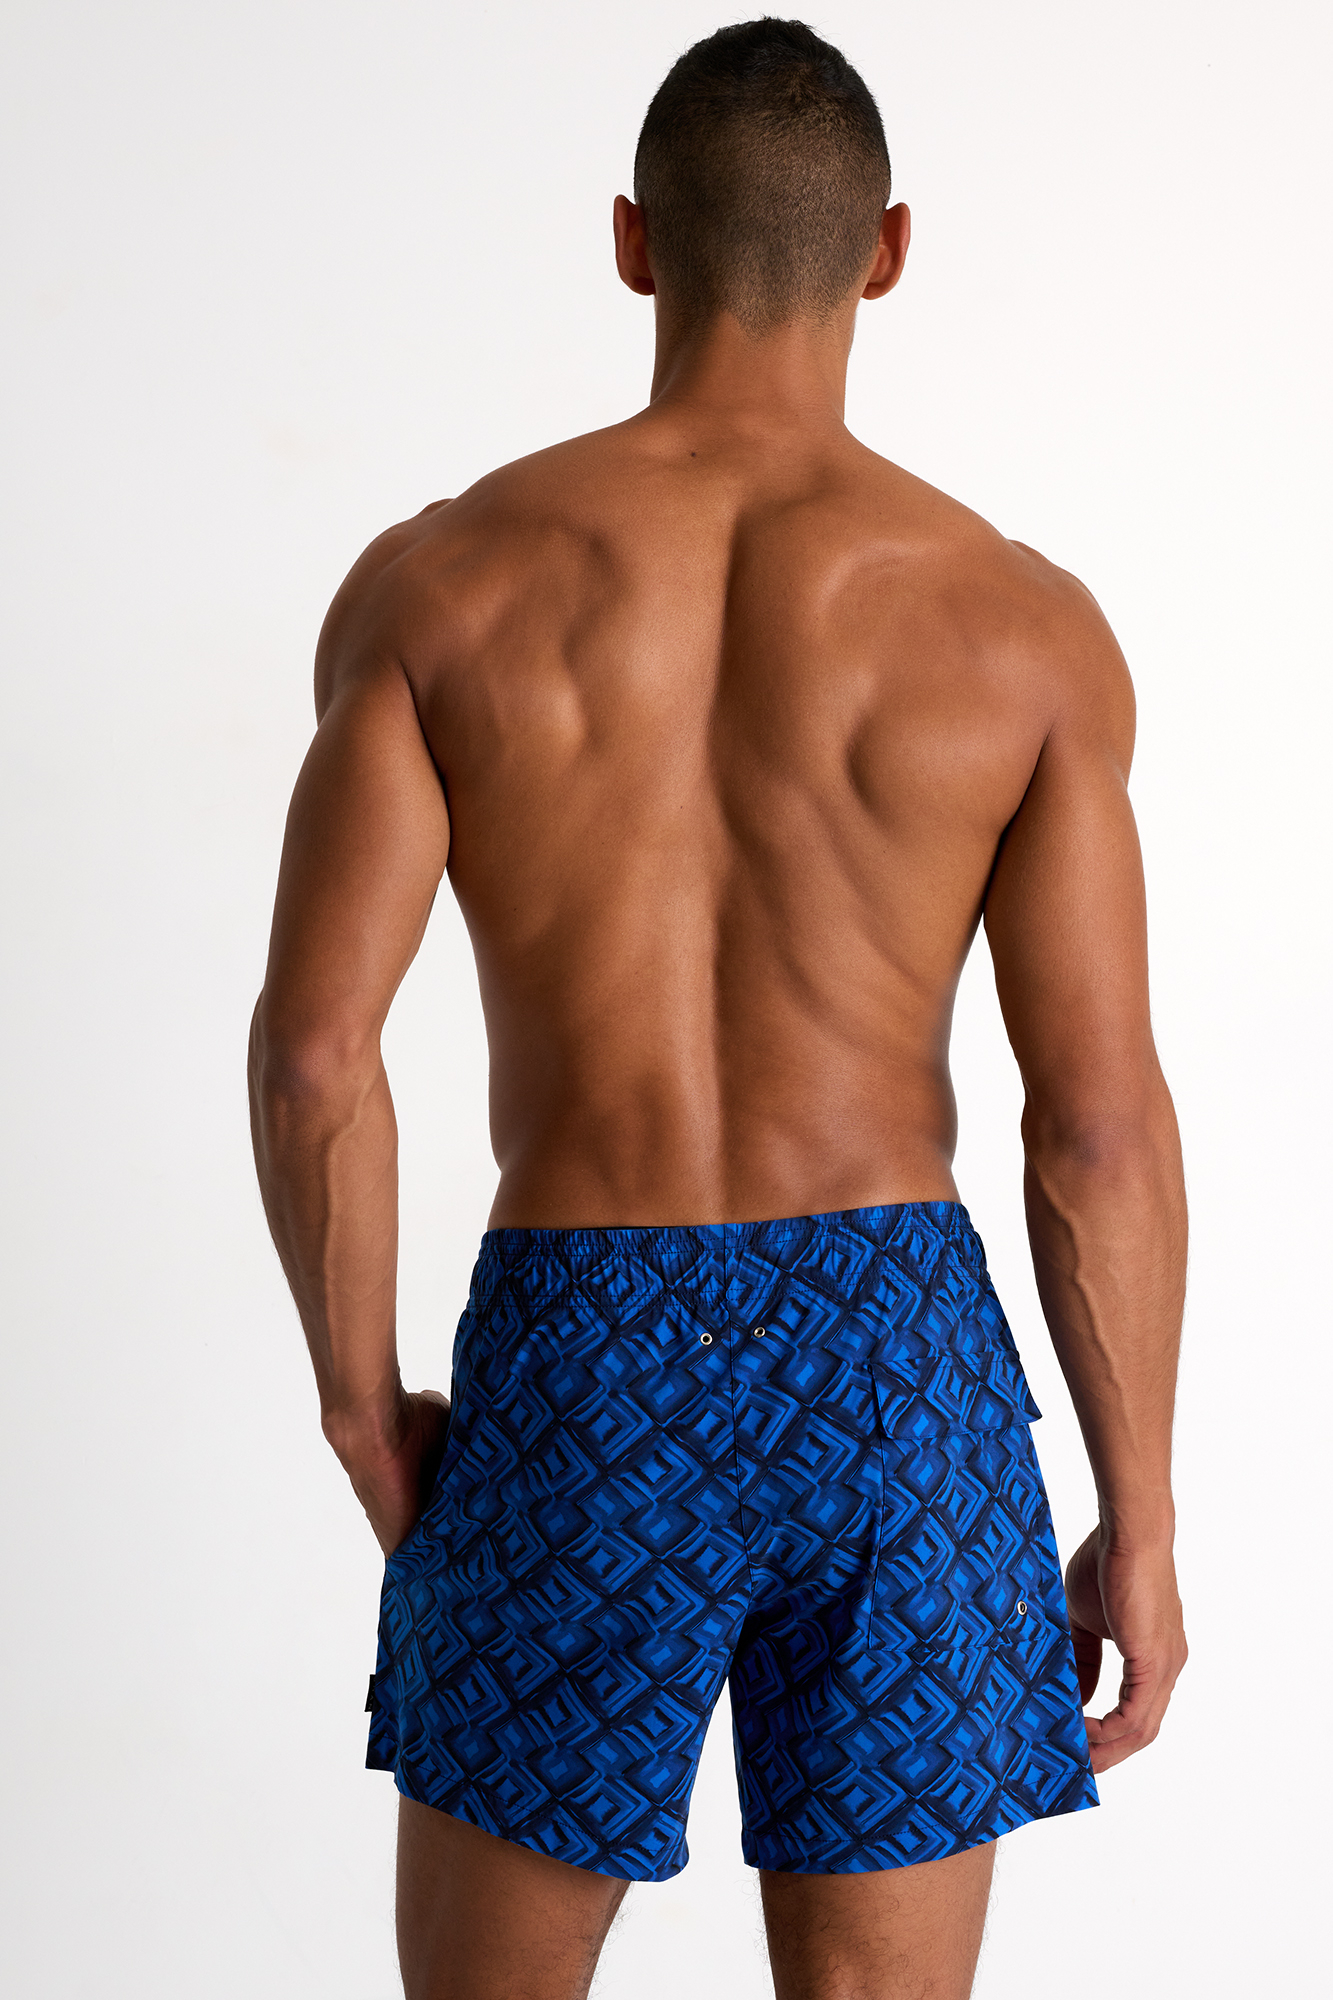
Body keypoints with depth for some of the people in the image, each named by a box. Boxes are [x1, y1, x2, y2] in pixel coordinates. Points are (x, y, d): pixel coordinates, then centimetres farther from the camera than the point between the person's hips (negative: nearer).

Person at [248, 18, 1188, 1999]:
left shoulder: (442, 579, -4)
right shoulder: (1020, 624, -4)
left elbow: (313, 1042, -9)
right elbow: (1104, 1117, -6)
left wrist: (362, 1402, 6)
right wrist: (1142, 1519, 4)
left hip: (580, 1384, 0)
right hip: (895, 1372, 0)